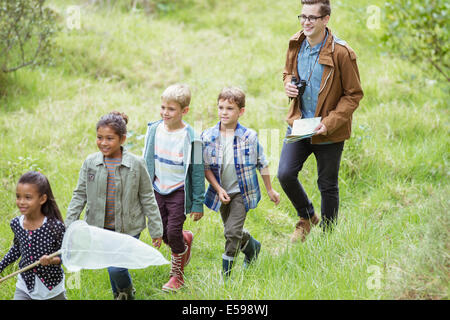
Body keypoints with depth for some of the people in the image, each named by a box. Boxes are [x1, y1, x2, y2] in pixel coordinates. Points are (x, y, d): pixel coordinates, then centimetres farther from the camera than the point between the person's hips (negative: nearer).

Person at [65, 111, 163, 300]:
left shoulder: (136, 164, -8)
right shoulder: (90, 163, -2)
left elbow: (147, 198, -1)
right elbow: (80, 195, 6)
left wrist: (156, 229, 1)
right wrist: (69, 226, 1)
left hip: (128, 229, -3)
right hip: (101, 228, 3)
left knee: (117, 268, -13)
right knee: (112, 270, 11)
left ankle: (128, 293, 18)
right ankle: (119, 295, 35)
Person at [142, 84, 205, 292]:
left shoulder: (189, 137, -18)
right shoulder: (154, 130, -4)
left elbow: (197, 171, -10)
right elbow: (147, 161, 10)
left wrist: (198, 203, -8)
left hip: (179, 191, -5)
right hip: (158, 189, 5)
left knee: (173, 232, -7)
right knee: (162, 232, 8)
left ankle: (176, 274, 14)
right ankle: (185, 241, 42)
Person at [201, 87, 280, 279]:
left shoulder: (249, 136, -10)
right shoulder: (208, 137, -7)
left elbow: (262, 164, 2)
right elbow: (206, 167, -1)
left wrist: (270, 190, 9)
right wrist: (219, 190, -11)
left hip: (242, 191, -3)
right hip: (222, 193, 3)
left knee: (232, 232, -13)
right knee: (231, 232, 18)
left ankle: (226, 275, -3)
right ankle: (252, 247, 48)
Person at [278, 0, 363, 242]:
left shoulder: (341, 53, -19)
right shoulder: (295, 45, -2)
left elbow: (353, 95, -12)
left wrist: (329, 123, -21)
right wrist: (289, 84, -7)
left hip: (329, 132, -4)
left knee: (327, 186, 8)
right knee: (285, 174, -5)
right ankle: (307, 217, 23)